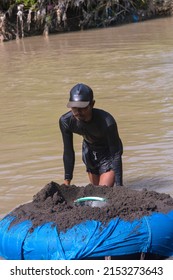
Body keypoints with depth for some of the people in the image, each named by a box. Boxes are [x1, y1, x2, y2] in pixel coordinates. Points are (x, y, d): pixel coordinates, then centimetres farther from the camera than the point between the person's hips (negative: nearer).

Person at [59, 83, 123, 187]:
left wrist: (119, 186, -35)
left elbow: (116, 155, -32)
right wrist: (67, 181, -10)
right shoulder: (66, 121, -26)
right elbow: (68, 152, -12)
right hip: (89, 150, 4)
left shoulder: (107, 122, -38)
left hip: (108, 152, -4)